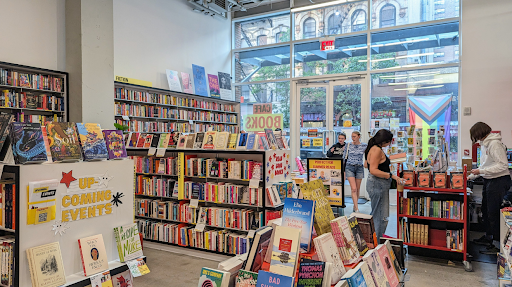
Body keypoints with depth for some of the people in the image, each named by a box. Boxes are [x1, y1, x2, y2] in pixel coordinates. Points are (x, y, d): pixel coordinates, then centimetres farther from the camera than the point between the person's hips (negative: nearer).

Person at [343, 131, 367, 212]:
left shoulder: (364, 146, 2)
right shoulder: (348, 145, 1)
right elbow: (344, 157, 6)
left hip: (359, 168, 2)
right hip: (350, 167, -2)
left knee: (357, 189, 7)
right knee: (353, 189, -11)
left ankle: (354, 206, 23)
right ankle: (356, 209, -12)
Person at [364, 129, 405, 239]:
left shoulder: (374, 148, 13)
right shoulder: (377, 150, -19)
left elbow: (366, 164, 23)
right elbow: (373, 170, -25)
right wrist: (391, 175, -25)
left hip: (378, 185, 11)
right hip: (378, 184, -11)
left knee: (376, 214, 19)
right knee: (381, 217, -4)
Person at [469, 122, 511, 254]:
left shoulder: (494, 144, -20)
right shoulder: (487, 143, 11)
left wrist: (481, 171, -23)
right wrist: (475, 173, 17)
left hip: (499, 181, -10)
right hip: (489, 180, 10)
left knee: (494, 213, -5)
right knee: (486, 210, 19)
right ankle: (488, 237, 34)